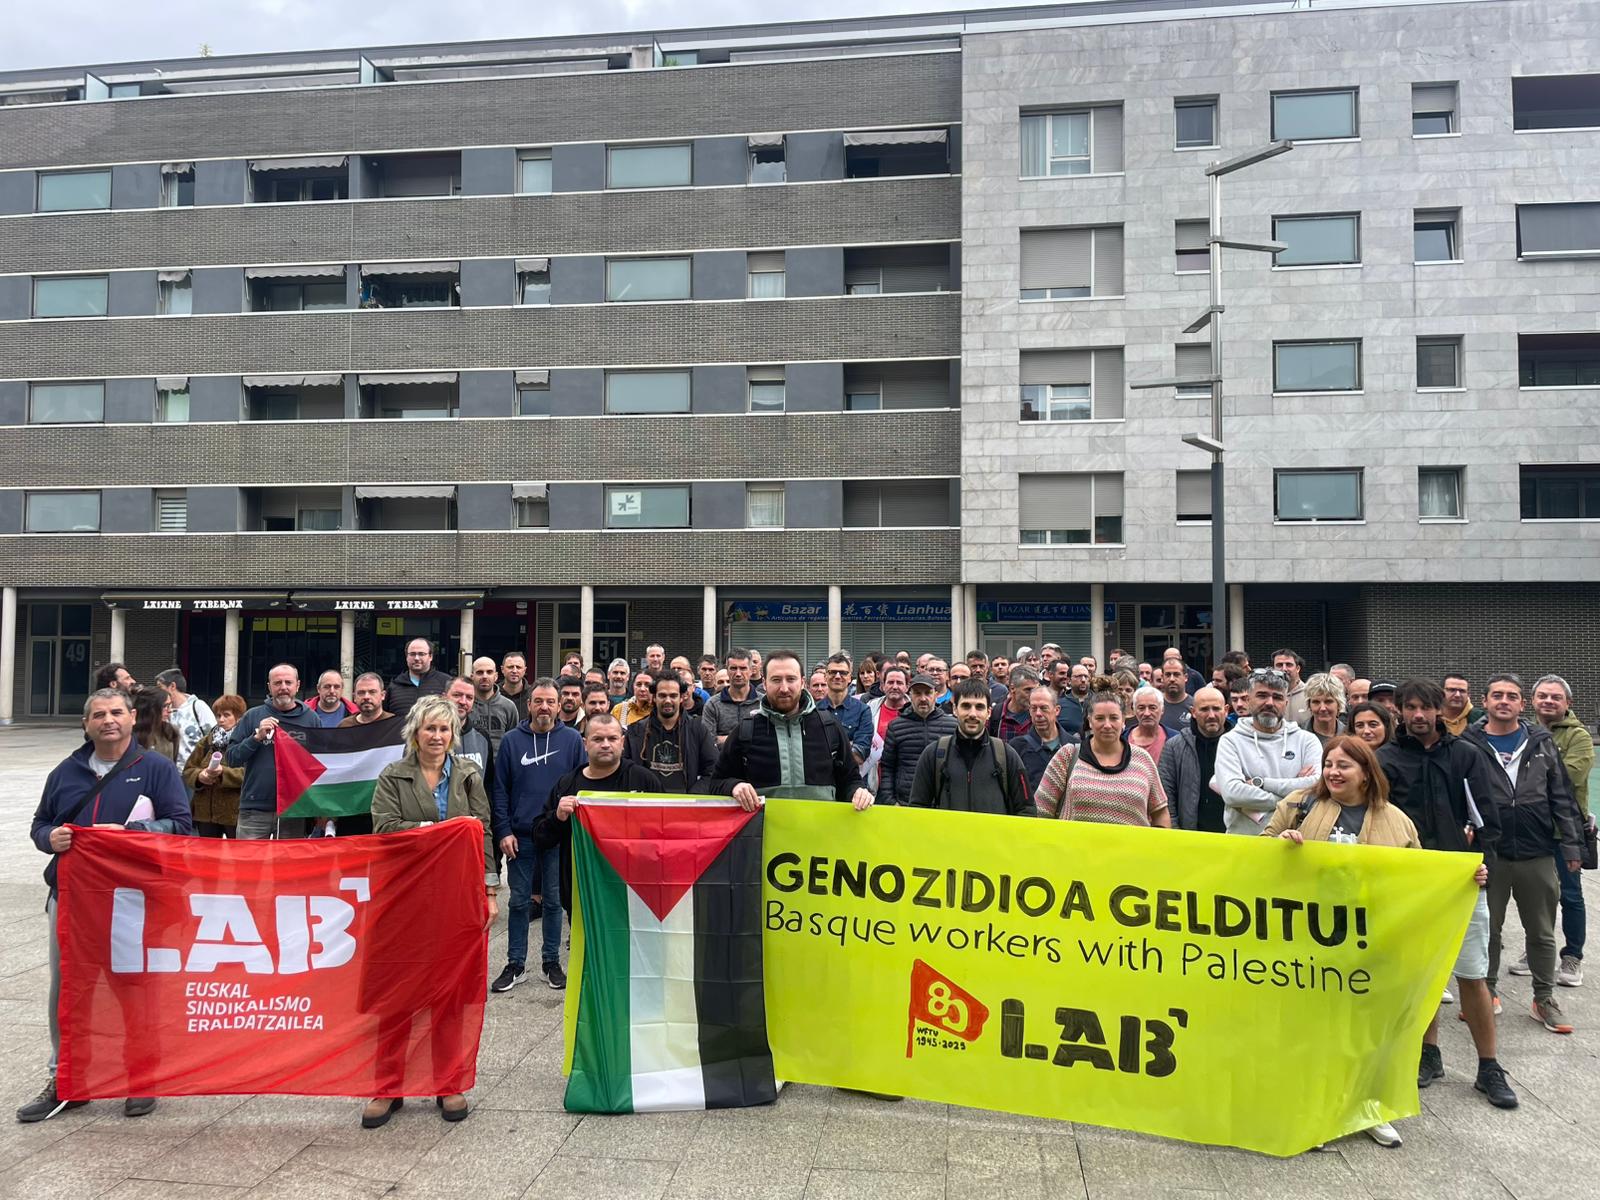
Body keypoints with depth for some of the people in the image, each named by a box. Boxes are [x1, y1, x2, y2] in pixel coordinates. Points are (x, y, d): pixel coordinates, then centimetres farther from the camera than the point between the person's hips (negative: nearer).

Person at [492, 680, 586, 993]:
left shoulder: (572, 740, 1)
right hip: (520, 836, 0)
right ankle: (515, 965, 18)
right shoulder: (511, 740, 1)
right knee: (519, 901, 8)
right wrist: (504, 831, -5)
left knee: (553, 900, 9)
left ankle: (552, 962, 21)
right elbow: (500, 789, 2)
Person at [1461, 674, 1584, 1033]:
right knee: (1487, 930, 11)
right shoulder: (1468, 744, -3)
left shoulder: (1541, 742, 4)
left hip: (1538, 856, 2)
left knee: (1542, 932, 12)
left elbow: (1562, 798, 5)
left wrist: (1571, 845, 2)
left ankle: (1545, 998, 26)